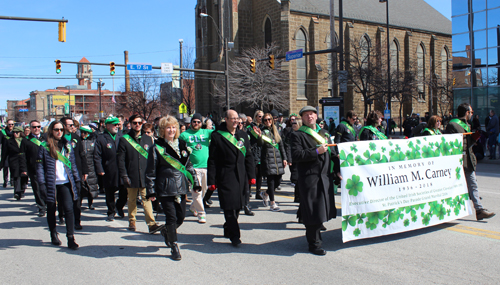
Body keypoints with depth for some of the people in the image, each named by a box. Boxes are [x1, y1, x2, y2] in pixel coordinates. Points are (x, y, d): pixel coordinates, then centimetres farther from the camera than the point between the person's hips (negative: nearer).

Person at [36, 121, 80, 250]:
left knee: (69, 209, -9)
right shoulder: (45, 147, -1)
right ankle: (53, 234, 31)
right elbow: (40, 166, -3)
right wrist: (42, 183, -10)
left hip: (65, 183, 2)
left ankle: (71, 239, -5)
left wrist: (77, 180, 11)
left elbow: (73, 164, 14)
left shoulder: (67, 145, 10)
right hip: (51, 184, -1)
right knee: (51, 210, 12)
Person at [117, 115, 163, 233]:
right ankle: (132, 222, 26)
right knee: (132, 200, 11)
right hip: (132, 176, 0)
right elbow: (120, 160, -1)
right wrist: (124, 176, -9)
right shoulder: (124, 140, 2)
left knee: (147, 199, -7)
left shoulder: (148, 139, 10)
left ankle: (151, 223, -11)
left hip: (145, 176, 1)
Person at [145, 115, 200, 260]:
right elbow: (151, 171, -3)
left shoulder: (182, 145, 10)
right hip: (165, 188, -5)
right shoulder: (156, 148, -4)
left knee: (181, 216, 9)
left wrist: (195, 182, 13)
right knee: (171, 217, -5)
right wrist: (151, 190, -7)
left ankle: (166, 232, 39)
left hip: (181, 187, 5)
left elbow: (189, 165, 17)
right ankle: (174, 246, 11)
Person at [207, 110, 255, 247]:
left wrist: (251, 175, 8)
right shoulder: (217, 136, -3)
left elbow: (248, 156, 14)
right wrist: (212, 181, -8)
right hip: (225, 176, -5)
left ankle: (228, 230, 27)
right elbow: (212, 160, -4)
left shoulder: (243, 135, 13)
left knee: (238, 205, 9)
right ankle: (234, 236, -1)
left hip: (241, 175, 5)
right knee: (230, 206, -8)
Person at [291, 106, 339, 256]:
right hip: (309, 178, -6)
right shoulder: (298, 135, -3)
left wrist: (337, 169, 8)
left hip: (325, 177, 6)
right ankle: (314, 244, 7)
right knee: (314, 211, -4)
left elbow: (332, 152, 20)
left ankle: (314, 236, 27)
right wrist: (316, 152, -19)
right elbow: (295, 155, -15)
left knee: (322, 209, 11)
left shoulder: (324, 133, 17)